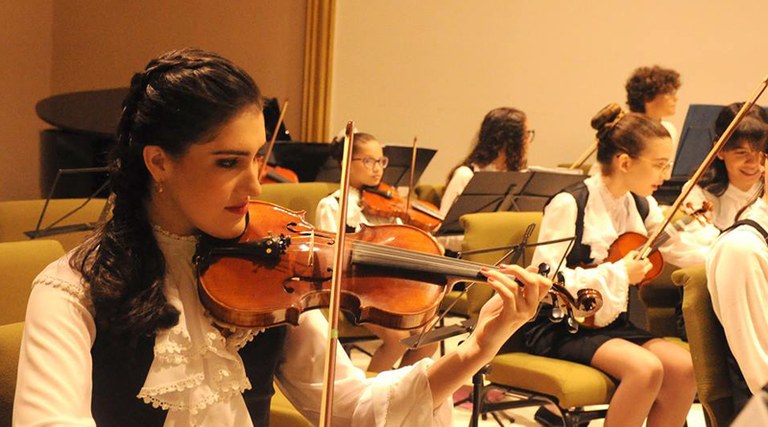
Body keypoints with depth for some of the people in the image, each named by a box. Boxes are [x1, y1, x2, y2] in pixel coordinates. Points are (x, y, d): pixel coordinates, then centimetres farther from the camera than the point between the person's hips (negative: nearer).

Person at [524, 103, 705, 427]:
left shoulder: (641, 206, 7)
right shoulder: (569, 204, -15)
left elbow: (684, 252, 6)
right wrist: (617, 273, -20)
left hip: (612, 324, 7)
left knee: (684, 368, -17)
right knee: (646, 368, -29)